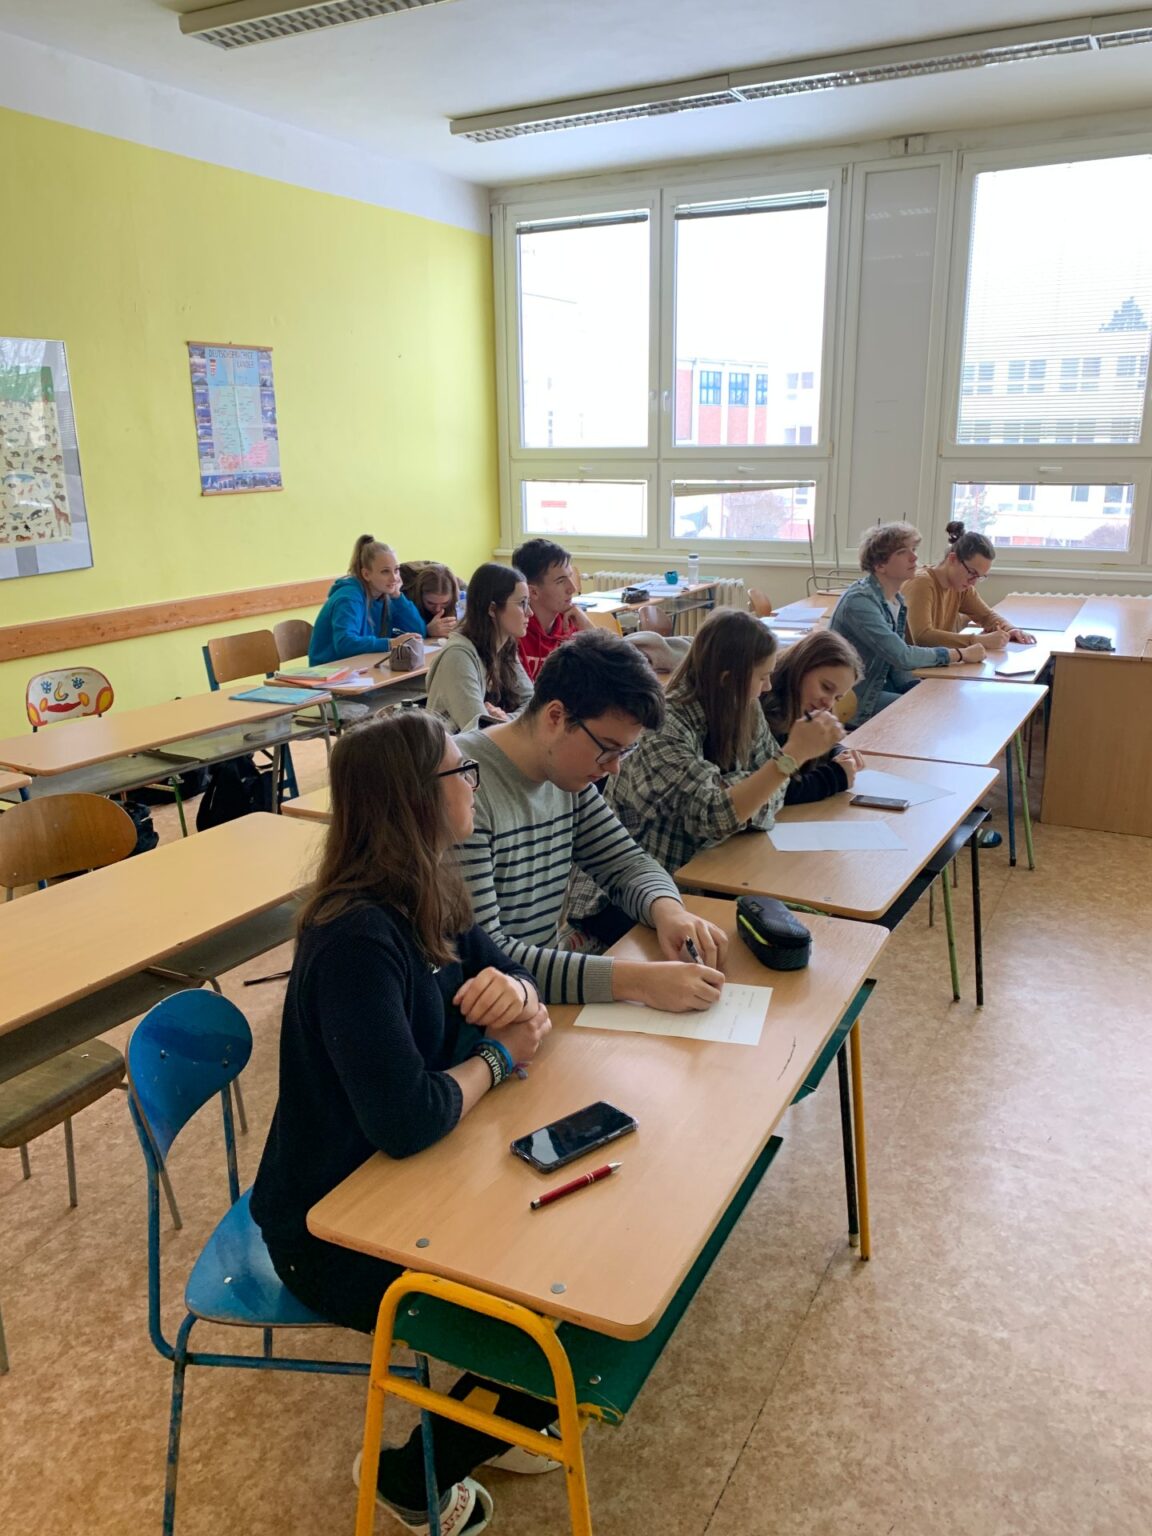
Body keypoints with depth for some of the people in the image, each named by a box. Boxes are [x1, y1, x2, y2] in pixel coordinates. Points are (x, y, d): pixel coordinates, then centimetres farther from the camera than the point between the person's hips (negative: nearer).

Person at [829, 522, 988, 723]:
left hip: (879, 687, 9)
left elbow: (897, 664, 8)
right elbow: (902, 656, -27)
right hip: (854, 702, -9)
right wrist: (960, 654, -17)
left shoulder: (897, 601, 9)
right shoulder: (860, 601, -21)